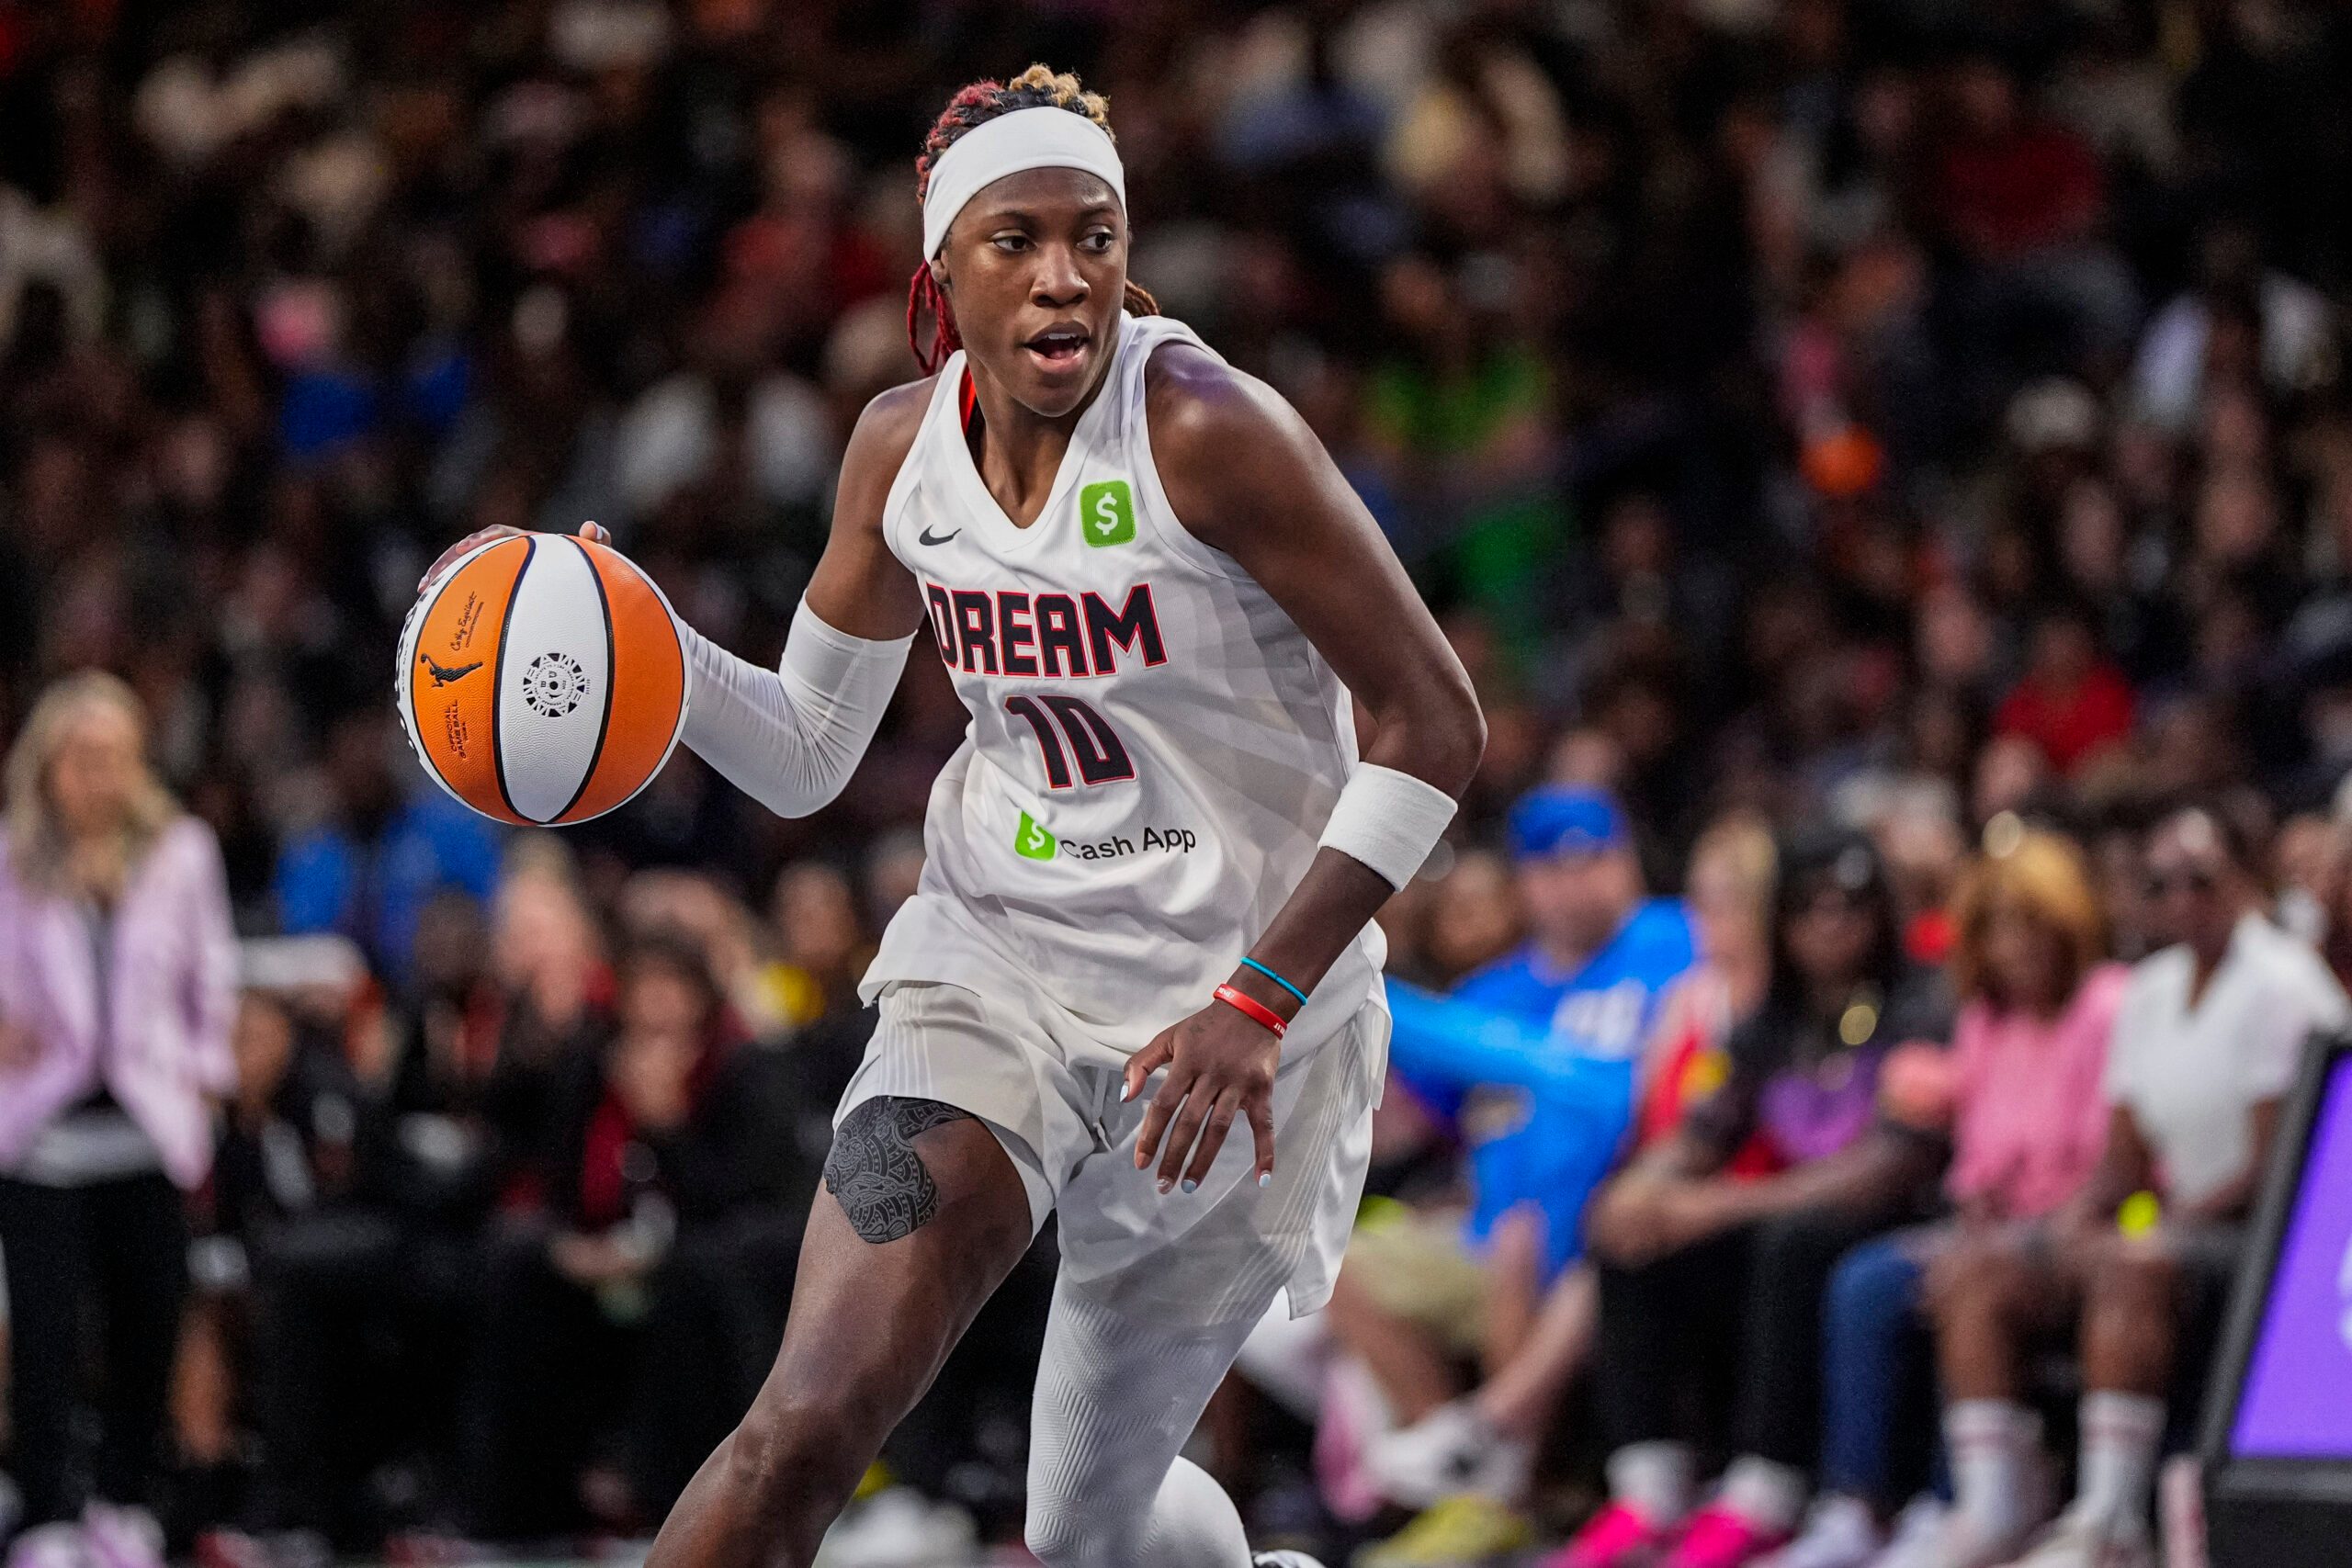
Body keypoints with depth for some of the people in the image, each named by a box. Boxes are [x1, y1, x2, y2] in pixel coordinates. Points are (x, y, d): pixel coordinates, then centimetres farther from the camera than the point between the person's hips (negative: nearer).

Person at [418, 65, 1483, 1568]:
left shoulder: (1207, 430, -20)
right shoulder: (905, 445, -3)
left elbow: (1434, 723, -17)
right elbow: (807, 756, 9)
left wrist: (1259, 1002, -22)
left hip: (1228, 1034, -3)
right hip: (997, 976, 3)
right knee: (811, 1424, -20)